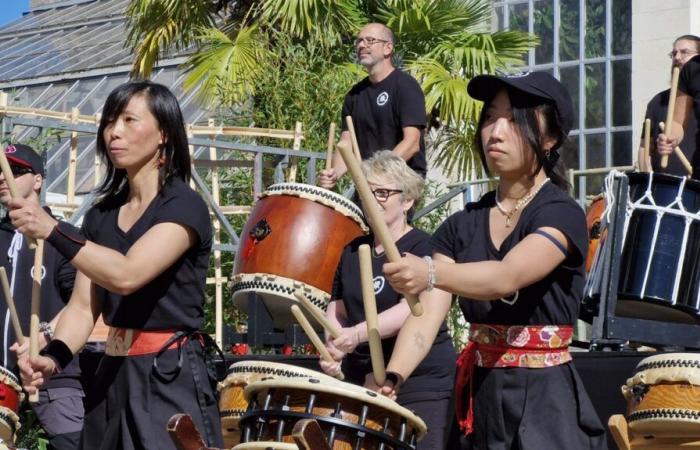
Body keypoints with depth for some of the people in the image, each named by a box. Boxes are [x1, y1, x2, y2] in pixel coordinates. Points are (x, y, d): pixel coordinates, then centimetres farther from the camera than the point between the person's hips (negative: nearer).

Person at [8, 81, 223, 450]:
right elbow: (84, 305, 6)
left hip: (170, 376, -7)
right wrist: (53, 357, -12)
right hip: (113, 373, 7)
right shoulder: (102, 215, 11)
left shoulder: (184, 207, -10)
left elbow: (127, 275, -25)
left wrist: (52, 230, -30)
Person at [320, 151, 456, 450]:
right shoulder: (354, 251, 14)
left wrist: (358, 334, -33)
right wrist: (332, 348, -4)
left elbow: (412, 309, -20)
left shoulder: (423, 248, -6)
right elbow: (338, 308, 18)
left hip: (423, 383, -6)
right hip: (361, 382, 6)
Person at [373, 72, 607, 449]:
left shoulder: (561, 215, -10)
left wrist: (429, 273, -46)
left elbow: (508, 277, -29)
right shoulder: (463, 226, 7)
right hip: (480, 398, 5)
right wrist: (392, 378, -23)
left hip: (545, 402, -5)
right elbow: (428, 314, -4)